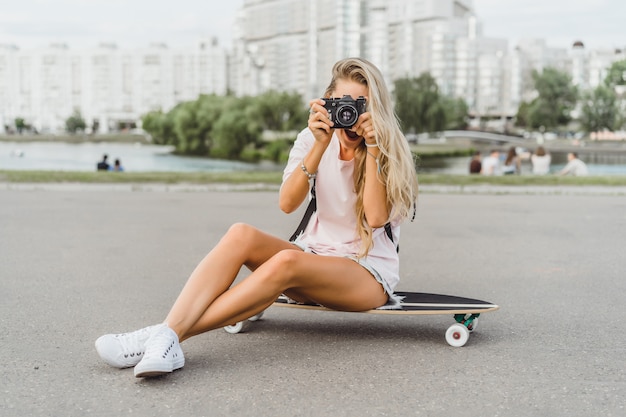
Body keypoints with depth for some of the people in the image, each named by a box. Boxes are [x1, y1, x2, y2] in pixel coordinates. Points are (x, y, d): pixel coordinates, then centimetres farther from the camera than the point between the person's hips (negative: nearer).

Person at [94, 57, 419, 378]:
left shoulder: (390, 149, -4)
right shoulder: (313, 138, 4)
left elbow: (376, 217, -20)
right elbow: (287, 203, -11)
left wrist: (372, 149, -22)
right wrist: (319, 146, -20)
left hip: (368, 271, -3)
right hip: (314, 256, 4)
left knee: (286, 261, -35)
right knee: (242, 235, -26)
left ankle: (175, 334, -36)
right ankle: (164, 335, -40)